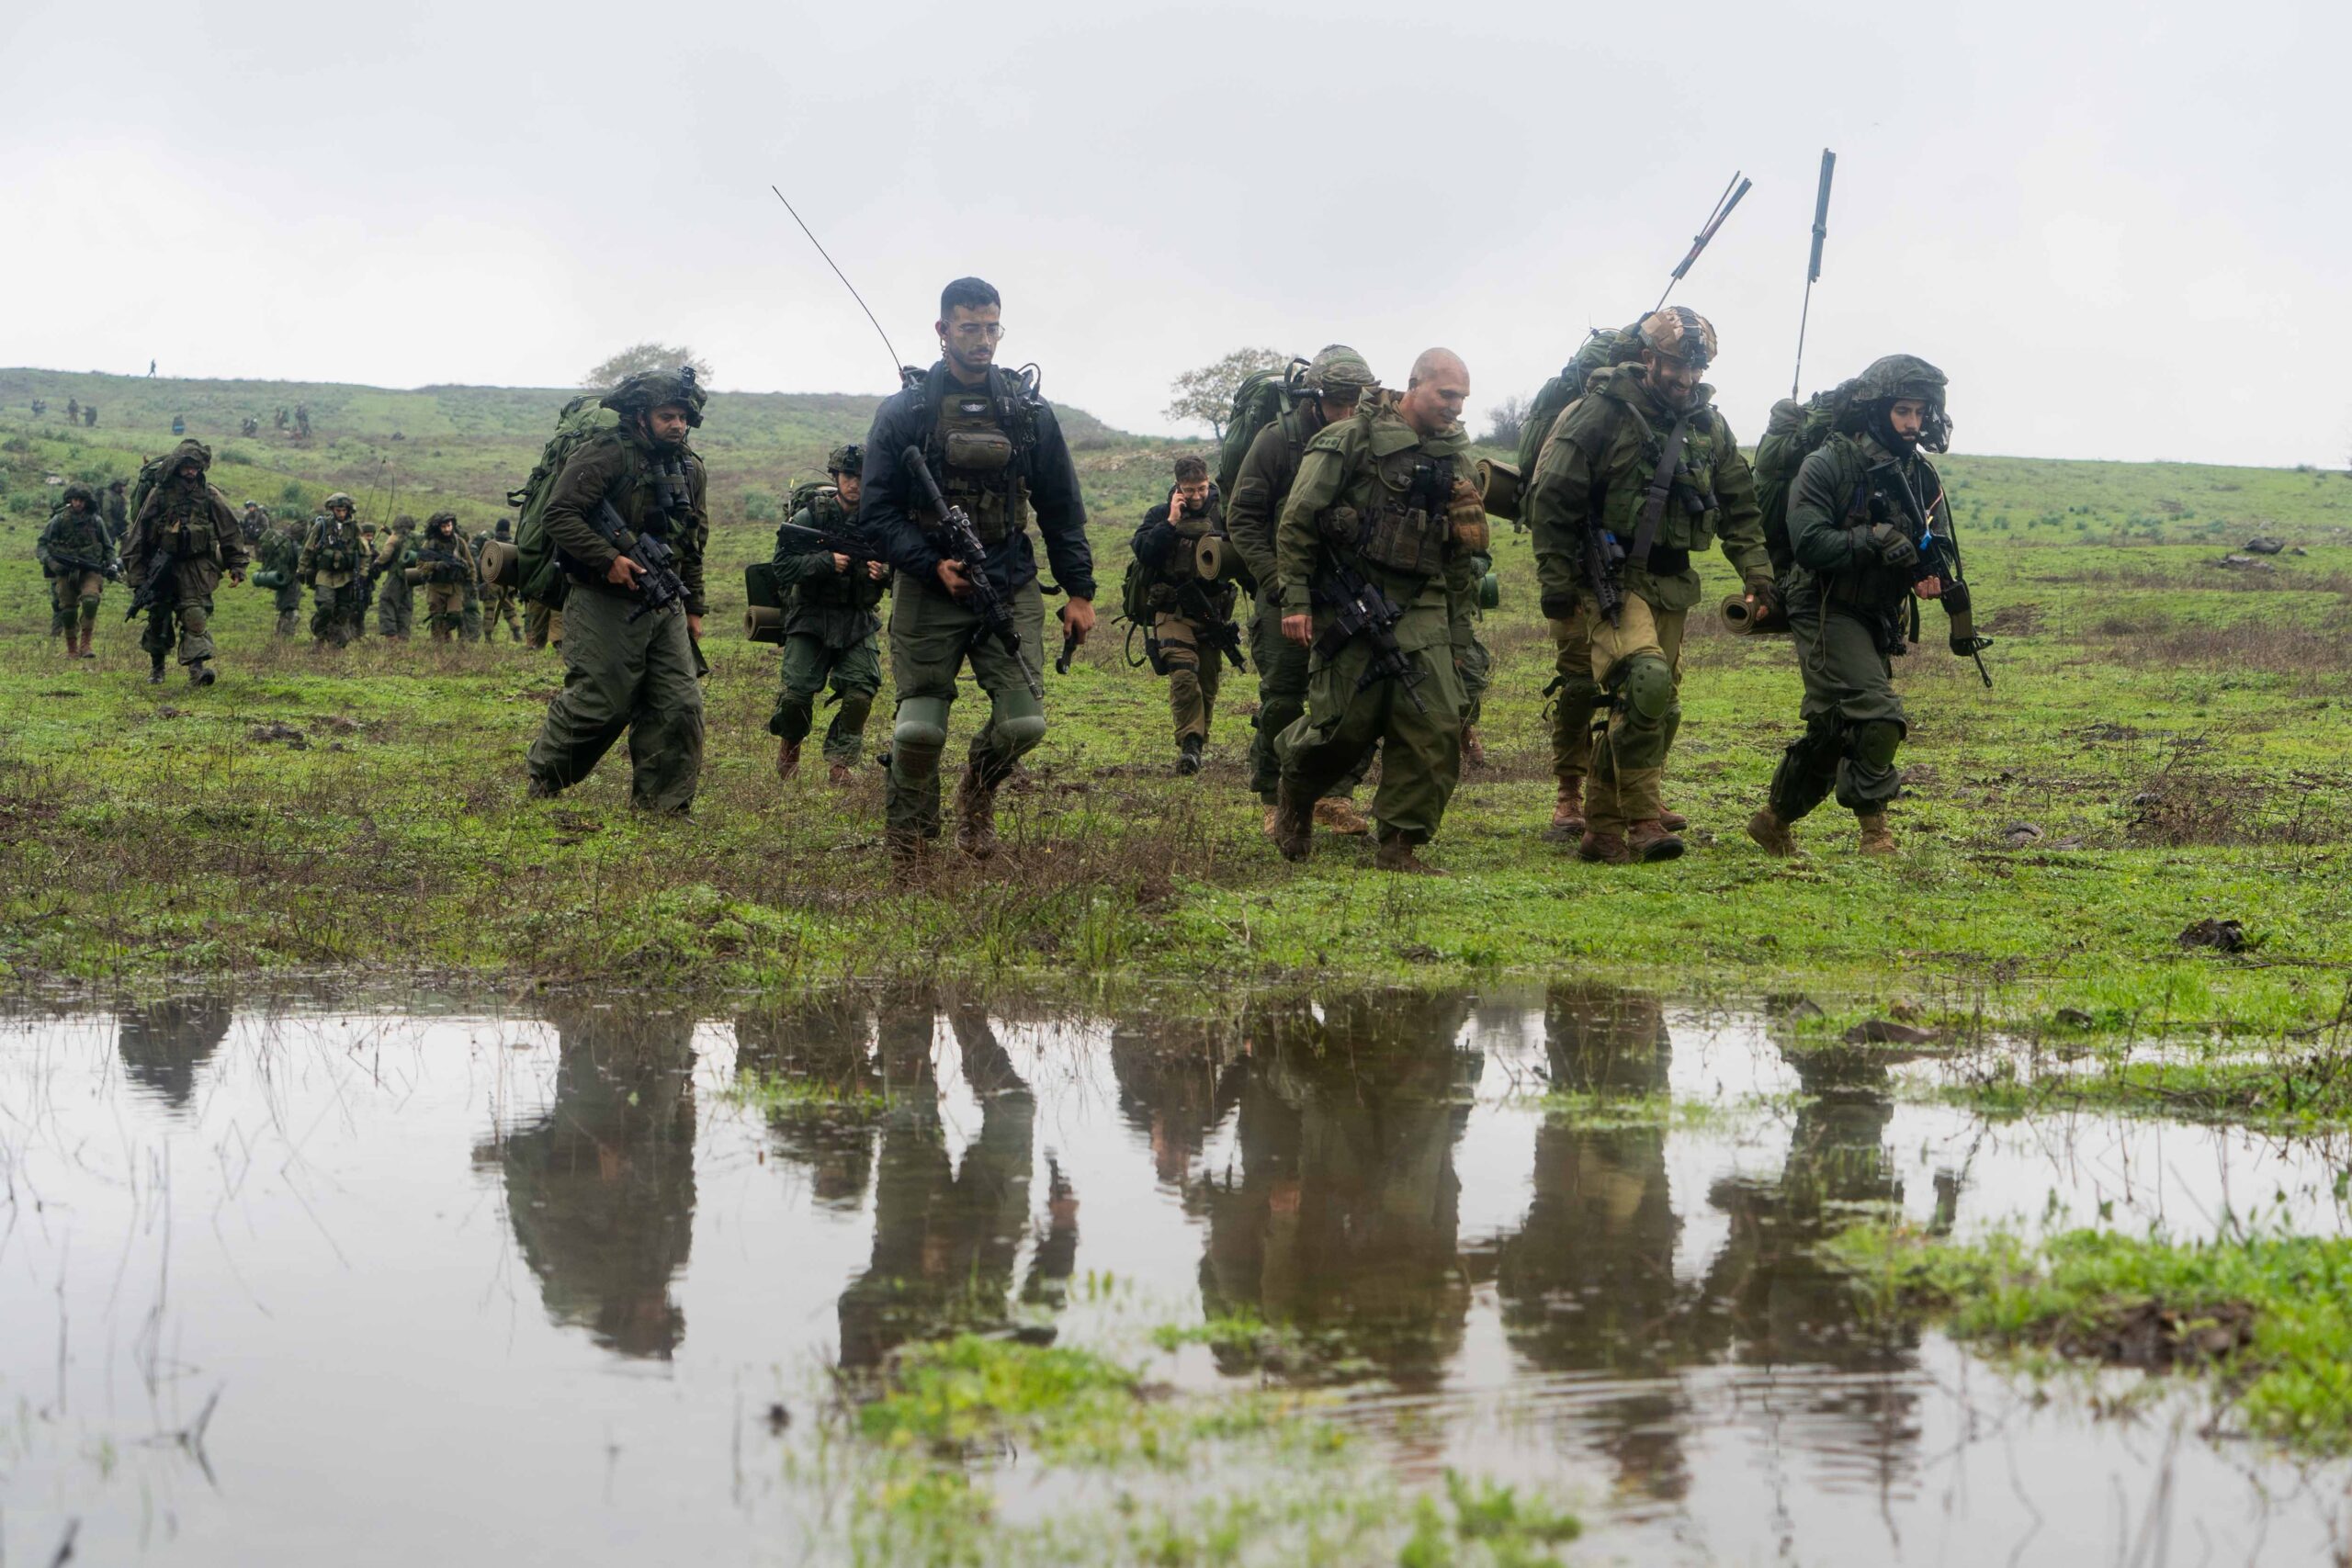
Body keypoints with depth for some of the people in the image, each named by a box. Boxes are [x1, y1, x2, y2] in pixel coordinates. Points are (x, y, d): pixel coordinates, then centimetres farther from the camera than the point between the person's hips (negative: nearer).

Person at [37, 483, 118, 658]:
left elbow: (108, 547, 15)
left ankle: (85, 643, -18)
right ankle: (71, 649, 16)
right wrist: (49, 561, -17)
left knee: (91, 600, -25)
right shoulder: (59, 520, -1)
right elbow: (41, 544, 1)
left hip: (90, 570, 0)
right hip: (65, 571, 0)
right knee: (68, 610, 0)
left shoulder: (96, 521, 4)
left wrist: (112, 564, -1)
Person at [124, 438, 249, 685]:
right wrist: (136, 575, 3)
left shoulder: (209, 496, 2)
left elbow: (230, 531, 7)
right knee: (158, 617, 10)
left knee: (196, 614, -16)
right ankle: (157, 665, 28)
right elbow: (138, 534, 4)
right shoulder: (159, 495, 0)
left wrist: (237, 564, 2)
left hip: (196, 566, -1)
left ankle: (197, 667, -24)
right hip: (163, 566, 1)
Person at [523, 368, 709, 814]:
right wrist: (608, 559, -24)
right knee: (598, 702, -4)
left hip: (663, 605, 7)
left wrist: (693, 606, 19)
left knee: (680, 705, -1)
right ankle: (543, 783, 17)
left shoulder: (689, 467, 13)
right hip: (605, 604, -7)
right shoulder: (606, 454, -11)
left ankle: (662, 805, 8)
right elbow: (560, 515, -16)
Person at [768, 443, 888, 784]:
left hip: (858, 620, 2)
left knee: (861, 690, -16)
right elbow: (782, 568, -11)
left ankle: (839, 763, 0)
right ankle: (789, 743, 21)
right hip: (811, 618, -2)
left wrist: (886, 574, -15)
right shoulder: (809, 517, -6)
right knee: (797, 691, -11)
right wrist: (827, 561, -23)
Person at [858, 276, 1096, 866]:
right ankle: (908, 849, 18)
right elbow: (876, 510, -1)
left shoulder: (1030, 412, 7)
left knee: (1023, 723, -9)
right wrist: (933, 565, -13)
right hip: (929, 592, -2)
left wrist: (1079, 591, 8)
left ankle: (977, 794, 24)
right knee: (918, 729, -6)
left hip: (1011, 589, 2)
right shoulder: (904, 411, 0)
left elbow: (1061, 510, 12)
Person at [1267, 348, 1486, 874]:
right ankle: (1295, 796, 27)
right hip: (1350, 602, -5)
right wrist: (1296, 600, -9)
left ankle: (1399, 845, 2)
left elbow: (1460, 548, 21)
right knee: (1345, 721, -4)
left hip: (1420, 608, 5)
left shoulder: (1454, 456, 13)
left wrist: (1457, 622, 19)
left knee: (1436, 727, -7)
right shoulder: (1351, 440, -6)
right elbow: (1297, 521, -6)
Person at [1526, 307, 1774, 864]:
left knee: (1658, 709, 6)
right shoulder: (1600, 413, -9)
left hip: (1672, 583, 7)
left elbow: (1739, 506, 18)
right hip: (1612, 576, -7)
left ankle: (1602, 830, 17)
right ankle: (1642, 820, -20)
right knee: (1646, 681, -26)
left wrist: (1756, 569, 5)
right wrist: (1556, 582, -10)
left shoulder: (1709, 424, 10)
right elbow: (1552, 499, -8)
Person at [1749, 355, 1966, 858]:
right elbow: (1808, 543, -20)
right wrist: (1873, 540, -29)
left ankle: (1774, 822, 28)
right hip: (1827, 612, -7)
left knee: (1830, 730, 12)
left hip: (1878, 621, 7)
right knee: (1878, 715, -20)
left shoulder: (1922, 477, 7)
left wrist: (1934, 576, -17)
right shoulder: (1827, 466, -12)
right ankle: (1874, 831, -11)